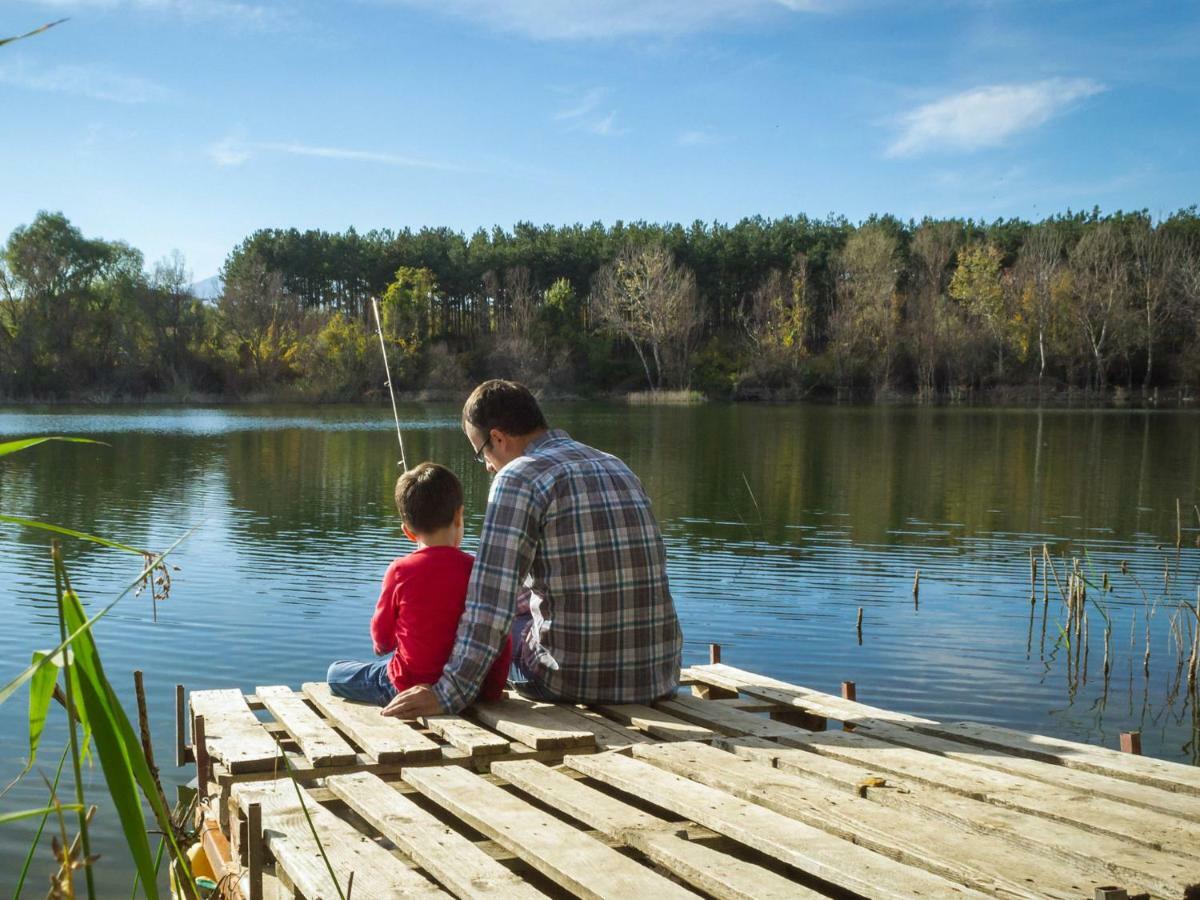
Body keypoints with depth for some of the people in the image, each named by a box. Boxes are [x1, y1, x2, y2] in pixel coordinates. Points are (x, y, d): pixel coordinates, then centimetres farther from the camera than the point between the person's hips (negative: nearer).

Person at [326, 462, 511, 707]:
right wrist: (494, 689, 7)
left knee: (335, 673, 17)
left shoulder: (400, 570, -13)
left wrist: (383, 644, 23)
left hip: (409, 687, -3)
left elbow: (382, 635, -1)